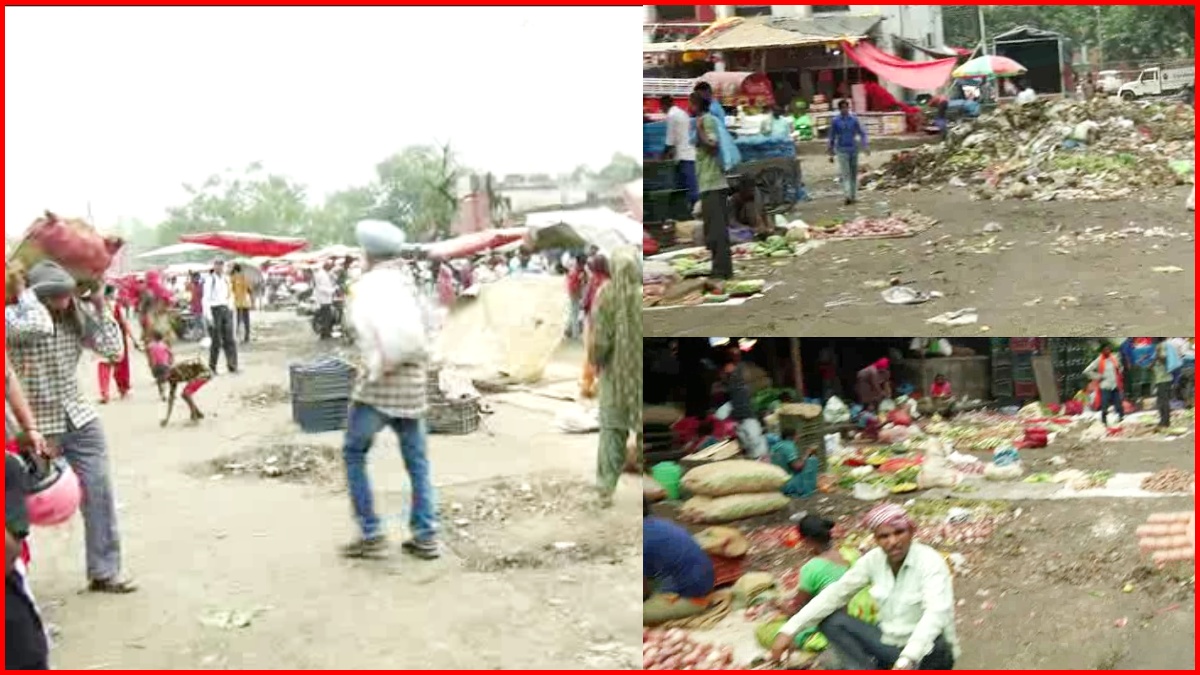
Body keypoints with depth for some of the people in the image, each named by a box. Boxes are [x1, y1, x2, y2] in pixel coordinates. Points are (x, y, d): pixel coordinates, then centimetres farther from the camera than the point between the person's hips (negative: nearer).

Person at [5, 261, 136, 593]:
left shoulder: (77, 314, -1)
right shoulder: (13, 316, -15)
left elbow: (113, 350, -6)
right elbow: (39, 325, -37)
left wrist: (100, 304, -8)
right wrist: (24, 291, -21)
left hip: (81, 421, 4)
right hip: (37, 426, -4)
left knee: (100, 496, 1)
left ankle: (104, 572, 12)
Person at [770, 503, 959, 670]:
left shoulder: (930, 562, -21)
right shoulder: (873, 559, -5)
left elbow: (936, 614, -38)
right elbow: (835, 593, -5)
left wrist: (906, 662, -53)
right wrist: (790, 629, -16)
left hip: (926, 651, -5)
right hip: (890, 642, 5)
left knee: (936, 650, -40)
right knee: (831, 620, -11)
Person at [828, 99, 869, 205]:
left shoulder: (854, 119, 3)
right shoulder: (835, 121, -1)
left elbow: (862, 133, 6)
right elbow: (832, 137, 5)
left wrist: (865, 146, -8)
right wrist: (831, 153, 5)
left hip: (853, 149, 3)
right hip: (842, 150, -3)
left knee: (854, 174, 8)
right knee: (845, 174, -12)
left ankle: (853, 196, 17)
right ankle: (848, 196, -19)